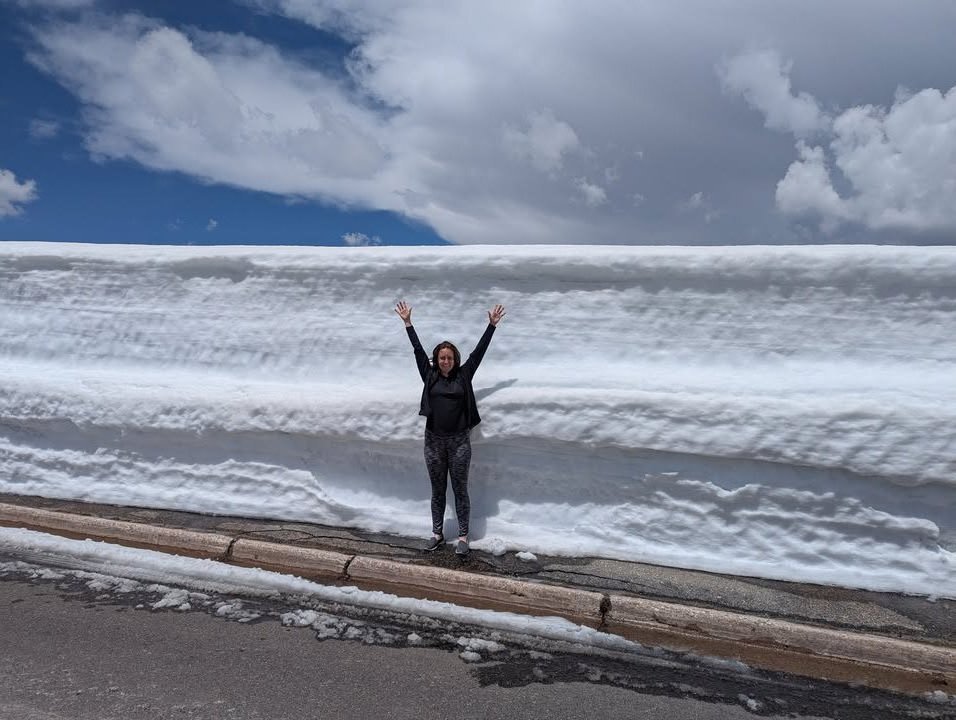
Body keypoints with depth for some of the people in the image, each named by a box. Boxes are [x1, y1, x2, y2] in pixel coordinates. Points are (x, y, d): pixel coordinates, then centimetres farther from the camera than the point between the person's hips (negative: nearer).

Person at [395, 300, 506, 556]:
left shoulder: (463, 375, 2)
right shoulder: (430, 376, 4)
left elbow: (479, 351, 1)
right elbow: (418, 349, 6)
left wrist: (492, 325, -1)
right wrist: (407, 322, 7)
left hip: (459, 441, -1)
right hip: (434, 441, 2)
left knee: (460, 490, 5)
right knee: (437, 491, 12)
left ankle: (463, 537, 13)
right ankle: (437, 534, 24)